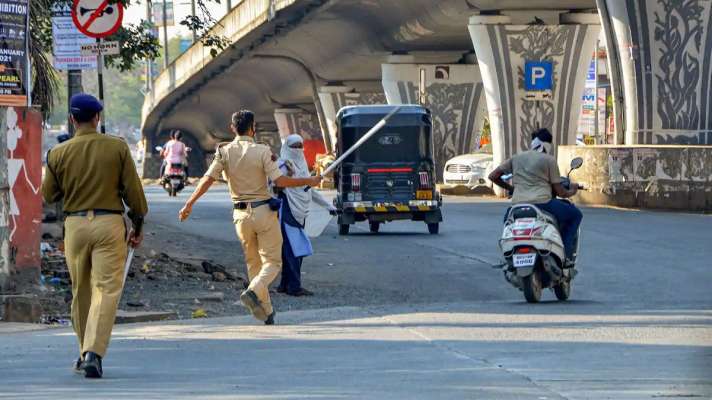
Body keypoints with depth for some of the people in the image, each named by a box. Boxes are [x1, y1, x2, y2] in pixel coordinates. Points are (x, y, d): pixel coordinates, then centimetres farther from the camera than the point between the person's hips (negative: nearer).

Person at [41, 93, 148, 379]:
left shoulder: (59, 153, -1)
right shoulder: (117, 147, -4)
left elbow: (48, 195, 8)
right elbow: (132, 189, -2)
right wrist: (138, 226, 8)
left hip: (75, 225, 2)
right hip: (109, 224, -2)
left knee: (81, 291, 16)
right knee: (106, 290, -4)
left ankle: (86, 353, 25)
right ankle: (93, 353, -20)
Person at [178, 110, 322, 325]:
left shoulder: (224, 152, 0)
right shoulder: (262, 151, -10)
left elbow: (207, 179, -5)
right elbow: (280, 180, -14)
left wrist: (189, 204, 1)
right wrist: (308, 181, -2)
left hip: (241, 214, 4)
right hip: (264, 211, -4)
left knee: (253, 263, 15)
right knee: (272, 261, 1)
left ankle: (266, 311, 14)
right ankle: (253, 292, -26)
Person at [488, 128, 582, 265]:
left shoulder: (517, 158, 16)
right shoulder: (549, 160, 3)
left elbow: (493, 176, 17)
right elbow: (559, 191, 3)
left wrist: (509, 188, 33)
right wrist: (571, 191, 25)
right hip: (542, 204, -5)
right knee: (575, 215, 16)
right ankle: (565, 255, 5)